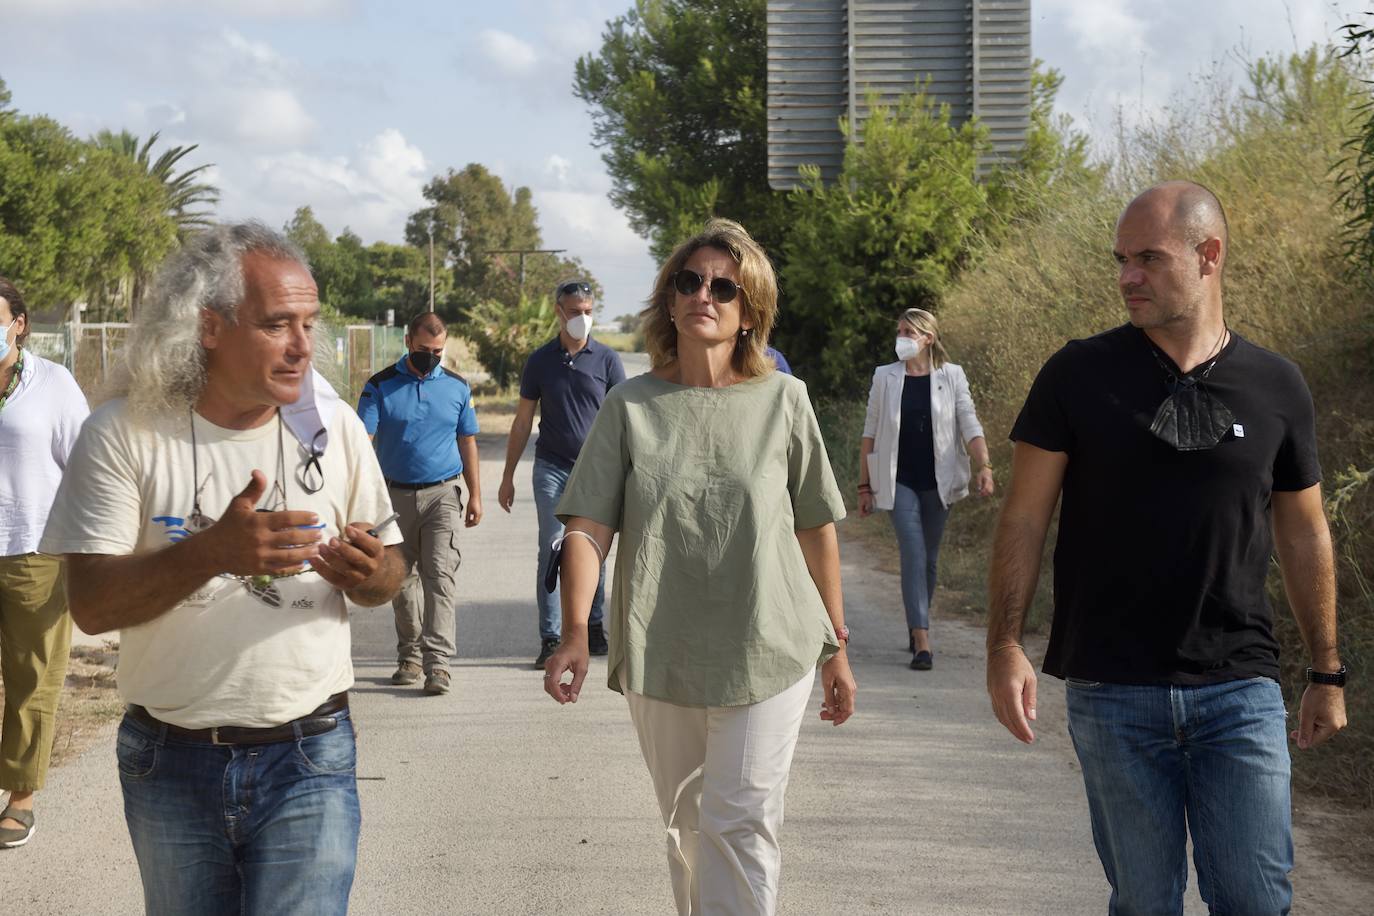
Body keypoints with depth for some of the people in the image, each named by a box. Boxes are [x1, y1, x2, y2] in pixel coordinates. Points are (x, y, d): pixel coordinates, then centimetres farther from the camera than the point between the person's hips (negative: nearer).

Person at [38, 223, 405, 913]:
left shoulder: (333, 428, -1)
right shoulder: (123, 433, -8)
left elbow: (388, 572, 9)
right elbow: (90, 604, -13)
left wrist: (368, 575, -17)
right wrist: (211, 552, -29)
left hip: (308, 760, 0)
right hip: (168, 764, 0)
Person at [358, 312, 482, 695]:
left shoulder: (457, 387, 6)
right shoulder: (381, 386, 0)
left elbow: (467, 443, 13)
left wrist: (475, 495, 10)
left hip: (442, 494, -1)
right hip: (395, 495, 1)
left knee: (440, 574, -13)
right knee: (402, 579, 10)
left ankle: (437, 662, -16)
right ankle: (409, 656, 23)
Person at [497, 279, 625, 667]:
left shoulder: (607, 359, 3)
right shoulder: (540, 361, 5)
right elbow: (523, 421, 10)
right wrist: (508, 476, 8)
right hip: (552, 468, 0)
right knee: (551, 551, -4)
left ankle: (593, 628, 23)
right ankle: (550, 639, -3)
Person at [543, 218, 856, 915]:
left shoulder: (782, 400, 0)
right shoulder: (630, 406, 1)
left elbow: (817, 529, 7)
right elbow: (587, 528, -6)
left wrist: (835, 646, 9)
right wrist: (575, 631, -20)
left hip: (767, 653, -2)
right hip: (661, 658, 2)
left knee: (737, 823, -7)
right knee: (685, 828, 14)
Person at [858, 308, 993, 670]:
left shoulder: (951, 376, 1)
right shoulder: (885, 377, 3)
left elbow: (970, 426, -5)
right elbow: (870, 433, 6)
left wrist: (984, 466, -20)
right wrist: (865, 485, 5)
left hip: (938, 482, 1)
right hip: (900, 483, -1)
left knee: (929, 558, 11)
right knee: (913, 556, -12)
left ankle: (916, 625, 31)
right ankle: (922, 643, -16)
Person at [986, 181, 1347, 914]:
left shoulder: (1275, 387, 3)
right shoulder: (1079, 376, -2)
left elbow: (1303, 536, 12)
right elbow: (1024, 519, -1)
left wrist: (1326, 674, 14)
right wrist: (1004, 646, -11)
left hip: (1241, 691, 1)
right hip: (1113, 695, -1)